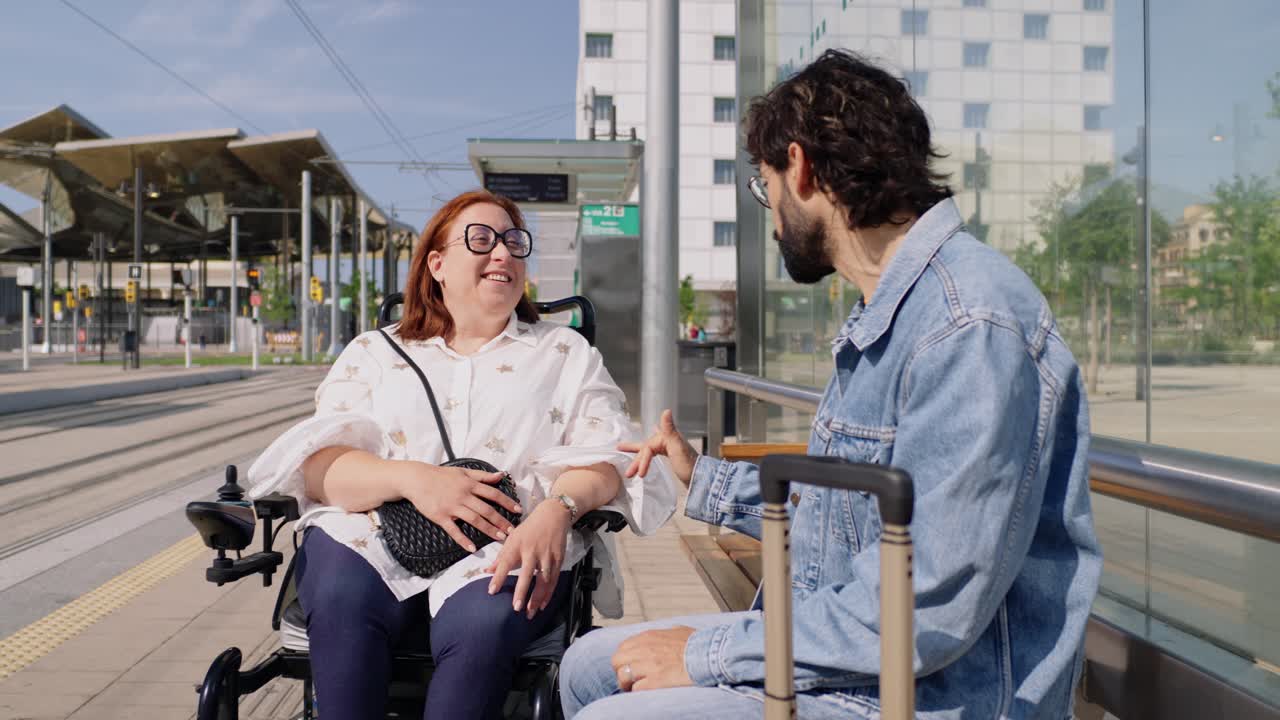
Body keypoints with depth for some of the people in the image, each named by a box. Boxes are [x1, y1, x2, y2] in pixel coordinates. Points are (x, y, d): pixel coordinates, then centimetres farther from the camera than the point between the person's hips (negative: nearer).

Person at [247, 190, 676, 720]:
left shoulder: (566, 354, 19)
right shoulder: (374, 352, 20)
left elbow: (604, 459, 4)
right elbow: (317, 462, 5)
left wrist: (558, 508, -19)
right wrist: (411, 478, -15)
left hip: (510, 544, 0)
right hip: (376, 534, 1)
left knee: (484, 621, -34)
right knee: (342, 597, -33)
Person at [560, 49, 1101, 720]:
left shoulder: (968, 325, -23)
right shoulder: (881, 315, 11)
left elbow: (925, 612, -27)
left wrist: (707, 654, -18)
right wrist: (707, 480, 24)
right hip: (844, 647, 10)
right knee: (589, 665, 12)